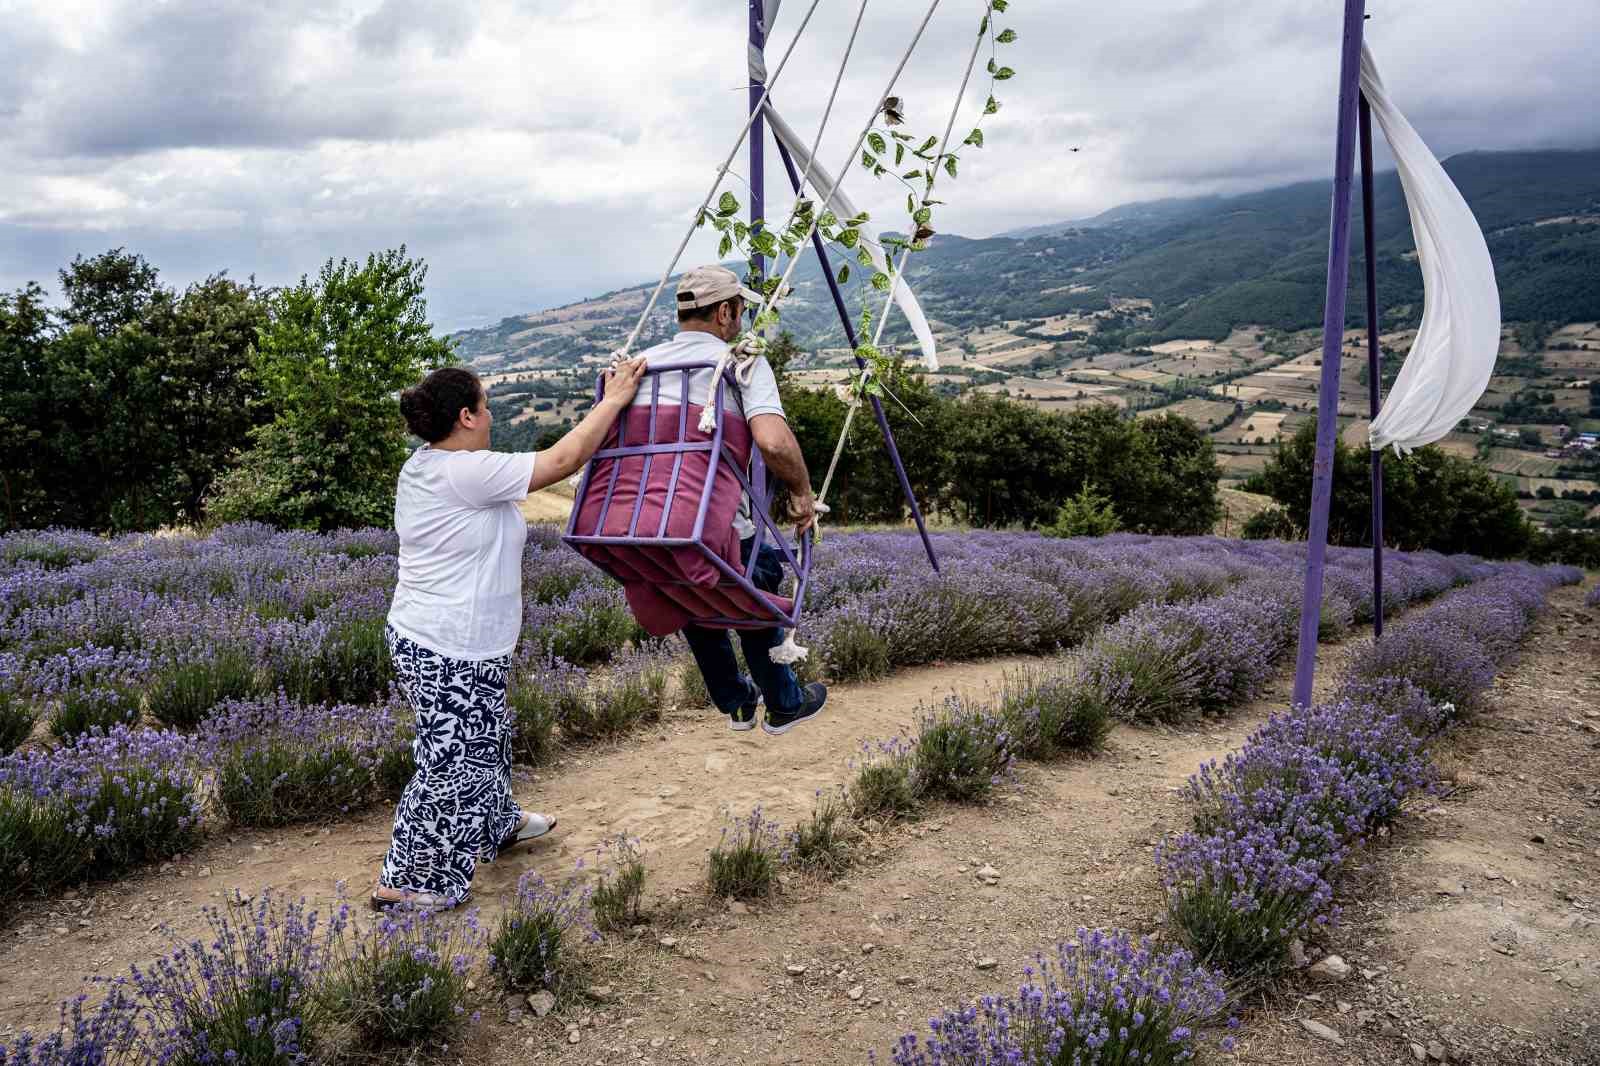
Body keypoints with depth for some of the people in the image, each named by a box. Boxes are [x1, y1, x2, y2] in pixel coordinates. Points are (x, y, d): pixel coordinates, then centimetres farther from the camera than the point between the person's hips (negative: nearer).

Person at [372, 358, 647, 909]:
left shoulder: (420, 467, 7)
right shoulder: (468, 472, -23)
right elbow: (562, 460, -20)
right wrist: (614, 401, -10)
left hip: (419, 637, 10)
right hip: (451, 655, -10)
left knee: (485, 740, 28)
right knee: (452, 762, 2)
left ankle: (500, 824, 49)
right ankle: (403, 884, 14)